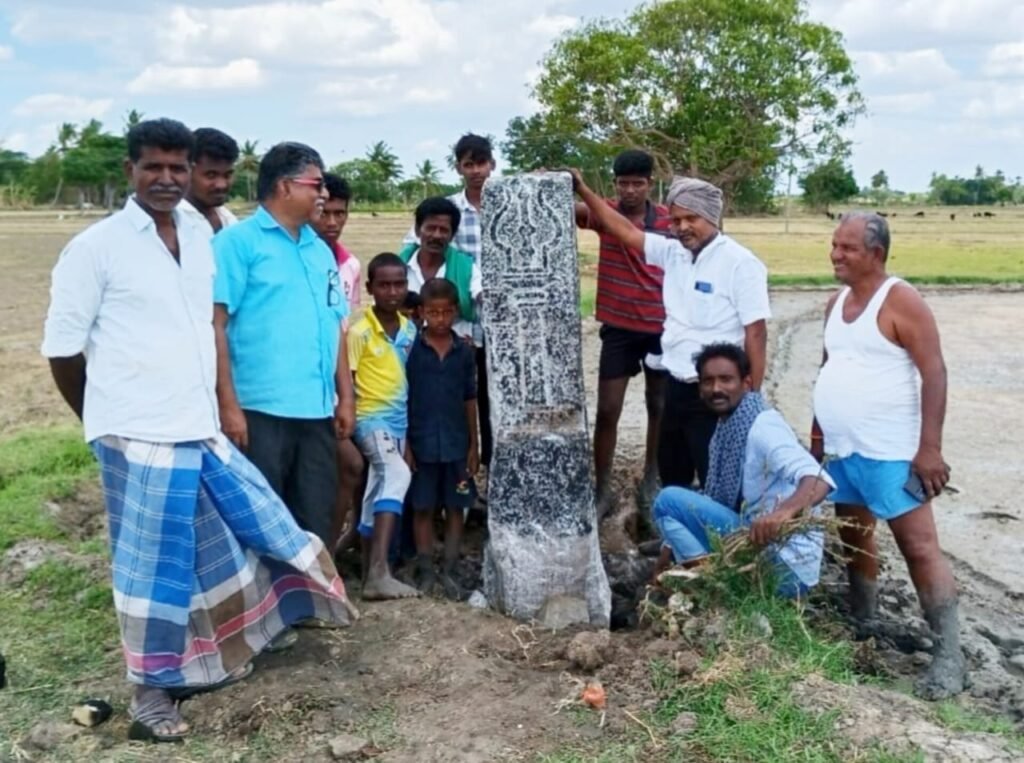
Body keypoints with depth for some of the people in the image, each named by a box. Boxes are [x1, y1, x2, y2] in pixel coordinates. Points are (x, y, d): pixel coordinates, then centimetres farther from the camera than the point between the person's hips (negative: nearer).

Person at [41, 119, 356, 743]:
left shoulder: (201, 238, 10)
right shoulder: (97, 246, -7)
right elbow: (62, 346, -3)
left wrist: (217, 410, 15)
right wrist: (109, 422, 6)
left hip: (201, 429, 7)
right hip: (140, 437, -6)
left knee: (258, 526, 12)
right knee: (156, 564, 1)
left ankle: (208, 660, 32)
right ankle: (152, 691, 20)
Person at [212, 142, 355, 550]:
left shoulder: (320, 250, 17)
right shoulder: (238, 241, -4)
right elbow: (214, 324, -10)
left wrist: (345, 397, 13)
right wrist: (228, 405, -15)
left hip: (317, 411, 6)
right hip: (260, 411, -6)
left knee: (316, 520, 12)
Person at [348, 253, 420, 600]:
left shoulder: (410, 330, 8)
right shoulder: (358, 332, -9)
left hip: (401, 419, 7)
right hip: (371, 418, -7)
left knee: (378, 492, 12)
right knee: (397, 474, -28)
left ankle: (369, 571, 21)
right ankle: (378, 572, -33)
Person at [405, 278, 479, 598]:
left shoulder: (464, 352, 2)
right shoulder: (411, 349, -5)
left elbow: (470, 401, 7)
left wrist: (474, 445, 5)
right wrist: (404, 442, -6)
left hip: (457, 444, 2)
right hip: (422, 443, -2)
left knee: (455, 508, 8)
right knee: (423, 509, 7)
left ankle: (449, 572, 17)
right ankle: (425, 571, 17)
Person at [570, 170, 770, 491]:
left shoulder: (740, 263, -13)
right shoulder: (673, 252, 5)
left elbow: (756, 333, -15)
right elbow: (626, 231, 12)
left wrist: (753, 396, -15)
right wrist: (583, 189, 7)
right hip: (677, 387, 7)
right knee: (671, 478, 20)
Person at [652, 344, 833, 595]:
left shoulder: (763, 425, -17)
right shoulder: (726, 430, 10)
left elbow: (818, 479, -31)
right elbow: (715, 499, 15)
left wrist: (785, 511, -53)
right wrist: (665, 560, 10)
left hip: (782, 565, -10)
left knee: (669, 500, -15)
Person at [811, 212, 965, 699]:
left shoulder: (900, 301, -12)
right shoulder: (837, 303, 11)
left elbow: (934, 372, -16)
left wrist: (929, 448, -22)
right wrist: (817, 432, 17)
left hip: (889, 453, -8)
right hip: (841, 451, 8)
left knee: (919, 547, -8)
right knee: (853, 536, 17)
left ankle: (948, 655, -2)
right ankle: (862, 624, 33)